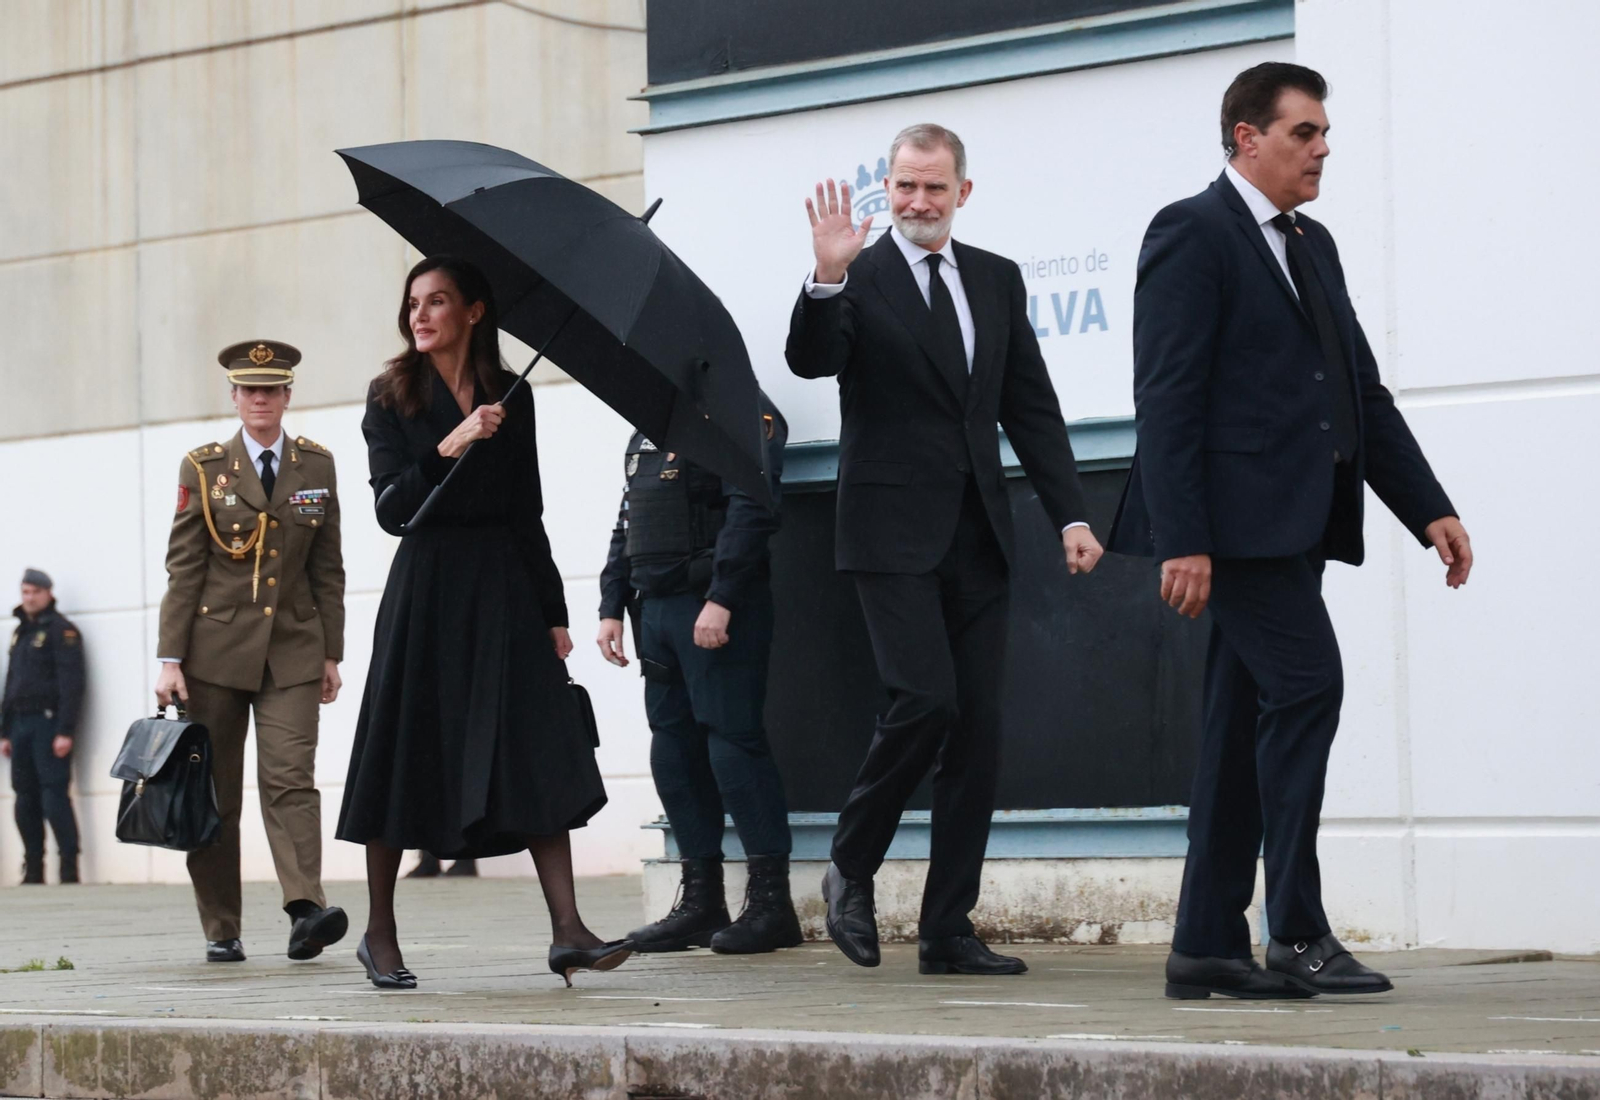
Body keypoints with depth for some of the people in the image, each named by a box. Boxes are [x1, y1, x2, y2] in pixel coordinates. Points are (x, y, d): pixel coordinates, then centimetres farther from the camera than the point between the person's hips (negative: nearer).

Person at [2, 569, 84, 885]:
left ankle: (69, 869, -11)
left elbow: (71, 682, -12)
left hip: (48, 723, -7)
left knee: (54, 797, -12)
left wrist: (66, 731, -19)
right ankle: (33, 871, 10)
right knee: (25, 800, 6)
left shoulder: (61, 630, -4)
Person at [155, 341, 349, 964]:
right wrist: (170, 659, -6)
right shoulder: (203, 467, 3)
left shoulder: (316, 465, 8)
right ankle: (221, 930, 8)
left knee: (291, 778, -14)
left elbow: (328, 569, 11)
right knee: (215, 790, 2)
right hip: (215, 649, 0)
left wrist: (331, 653, 7)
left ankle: (306, 910, -25)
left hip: (292, 651, 0)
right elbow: (183, 568, 0)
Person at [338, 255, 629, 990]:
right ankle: (380, 934, 12)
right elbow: (391, 509, -8)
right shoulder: (393, 398, 3)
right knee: (407, 756, 0)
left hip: (505, 585, 2)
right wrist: (448, 448, -22)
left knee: (539, 754, -8)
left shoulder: (510, 397, 10)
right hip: (426, 590, -2)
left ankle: (567, 929, -13)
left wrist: (552, 611, 8)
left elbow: (528, 512, 12)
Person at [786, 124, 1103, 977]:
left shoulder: (997, 281, 13)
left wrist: (1070, 514, 5)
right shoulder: (858, 279, -1)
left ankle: (947, 929, 7)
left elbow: (1032, 406, 13)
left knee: (977, 729, 2)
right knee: (924, 701, -17)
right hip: (893, 533, -5)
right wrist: (828, 281, -32)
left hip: (976, 535, 5)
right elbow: (809, 361, -17)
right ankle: (850, 869, 6)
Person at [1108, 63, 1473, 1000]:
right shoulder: (1192, 234, -6)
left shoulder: (1313, 246, 21)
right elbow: (1167, 396, -14)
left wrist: (1430, 508, 11)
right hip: (1239, 517, -9)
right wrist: (1182, 540, -21)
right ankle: (1299, 936, -11)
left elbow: (1364, 391, 21)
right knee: (1305, 687, -15)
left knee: (1245, 725, 8)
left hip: (1295, 525, 9)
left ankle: (1208, 947, 11)